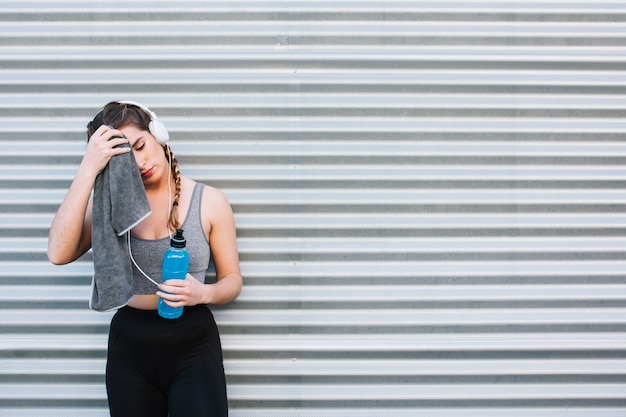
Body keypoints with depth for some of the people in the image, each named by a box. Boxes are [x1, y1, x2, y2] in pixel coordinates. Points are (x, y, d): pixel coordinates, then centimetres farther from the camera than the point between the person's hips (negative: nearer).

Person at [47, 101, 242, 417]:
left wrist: (203, 293, -20)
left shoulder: (209, 202, -5)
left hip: (192, 343, -1)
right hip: (129, 343, 2)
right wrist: (88, 169, -22)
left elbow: (232, 280, 4)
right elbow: (59, 254, -19)